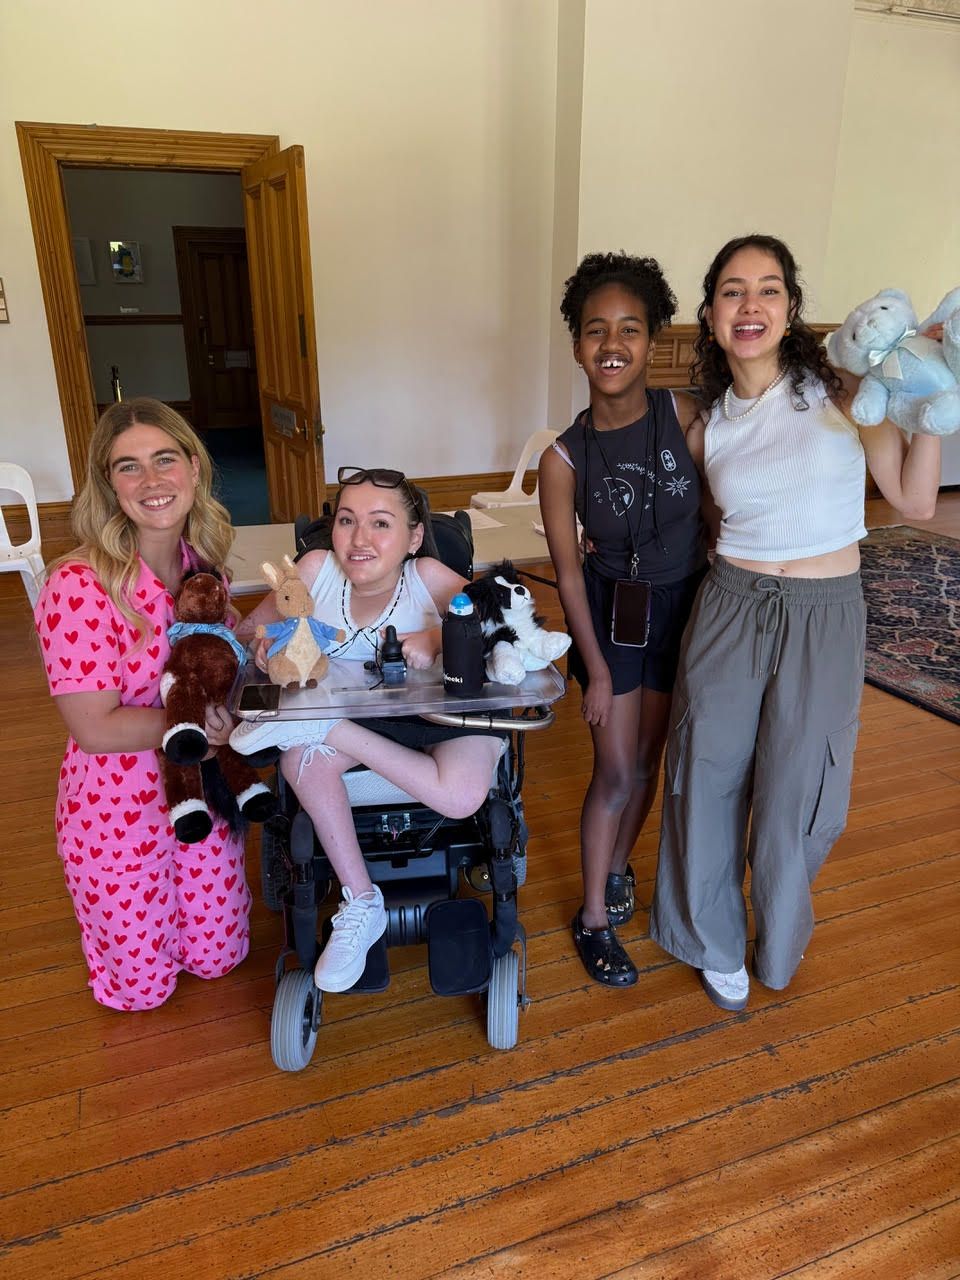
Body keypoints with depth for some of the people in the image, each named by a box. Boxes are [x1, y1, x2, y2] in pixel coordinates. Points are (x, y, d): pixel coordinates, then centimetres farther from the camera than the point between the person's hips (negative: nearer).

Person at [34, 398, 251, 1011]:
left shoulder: (204, 562, -5)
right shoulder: (78, 588, -25)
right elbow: (96, 729, -24)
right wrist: (197, 719, -22)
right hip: (118, 804, -4)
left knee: (219, 955, 18)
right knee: (143, 984, 15)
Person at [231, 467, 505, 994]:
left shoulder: (428, 578, -17)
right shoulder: (316, 569, -11)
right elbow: (250, 629, -2)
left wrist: (440, 639, -37)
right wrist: (267, 643, -26)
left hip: (437, 720, -2)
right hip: (349, 716, 3)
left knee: (462, 794, -33)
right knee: (299, 756, -29)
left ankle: (320, 730, -19)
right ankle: (360, 903, -12)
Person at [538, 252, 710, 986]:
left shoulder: (686, 418, -14)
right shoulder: (565, 456, -15)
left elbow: (718, 516, -5)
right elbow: (569, 571, -10)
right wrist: (596, 670, -8)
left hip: (684, 606, 2)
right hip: (611, 611, -2)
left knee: (646, 759, 16)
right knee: (617, 770, 3)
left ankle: (617, 865, 43)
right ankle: (594, 917, 23)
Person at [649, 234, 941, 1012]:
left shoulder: (840, 390, -4)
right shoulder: (711, 426, 4)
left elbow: (916, 501, -5)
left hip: (824, 620, -2)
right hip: (730, 611, 2)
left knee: (792, 796, 10)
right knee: (709, 785, 9)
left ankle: (779, 942, 42)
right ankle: (715, 945, 37)